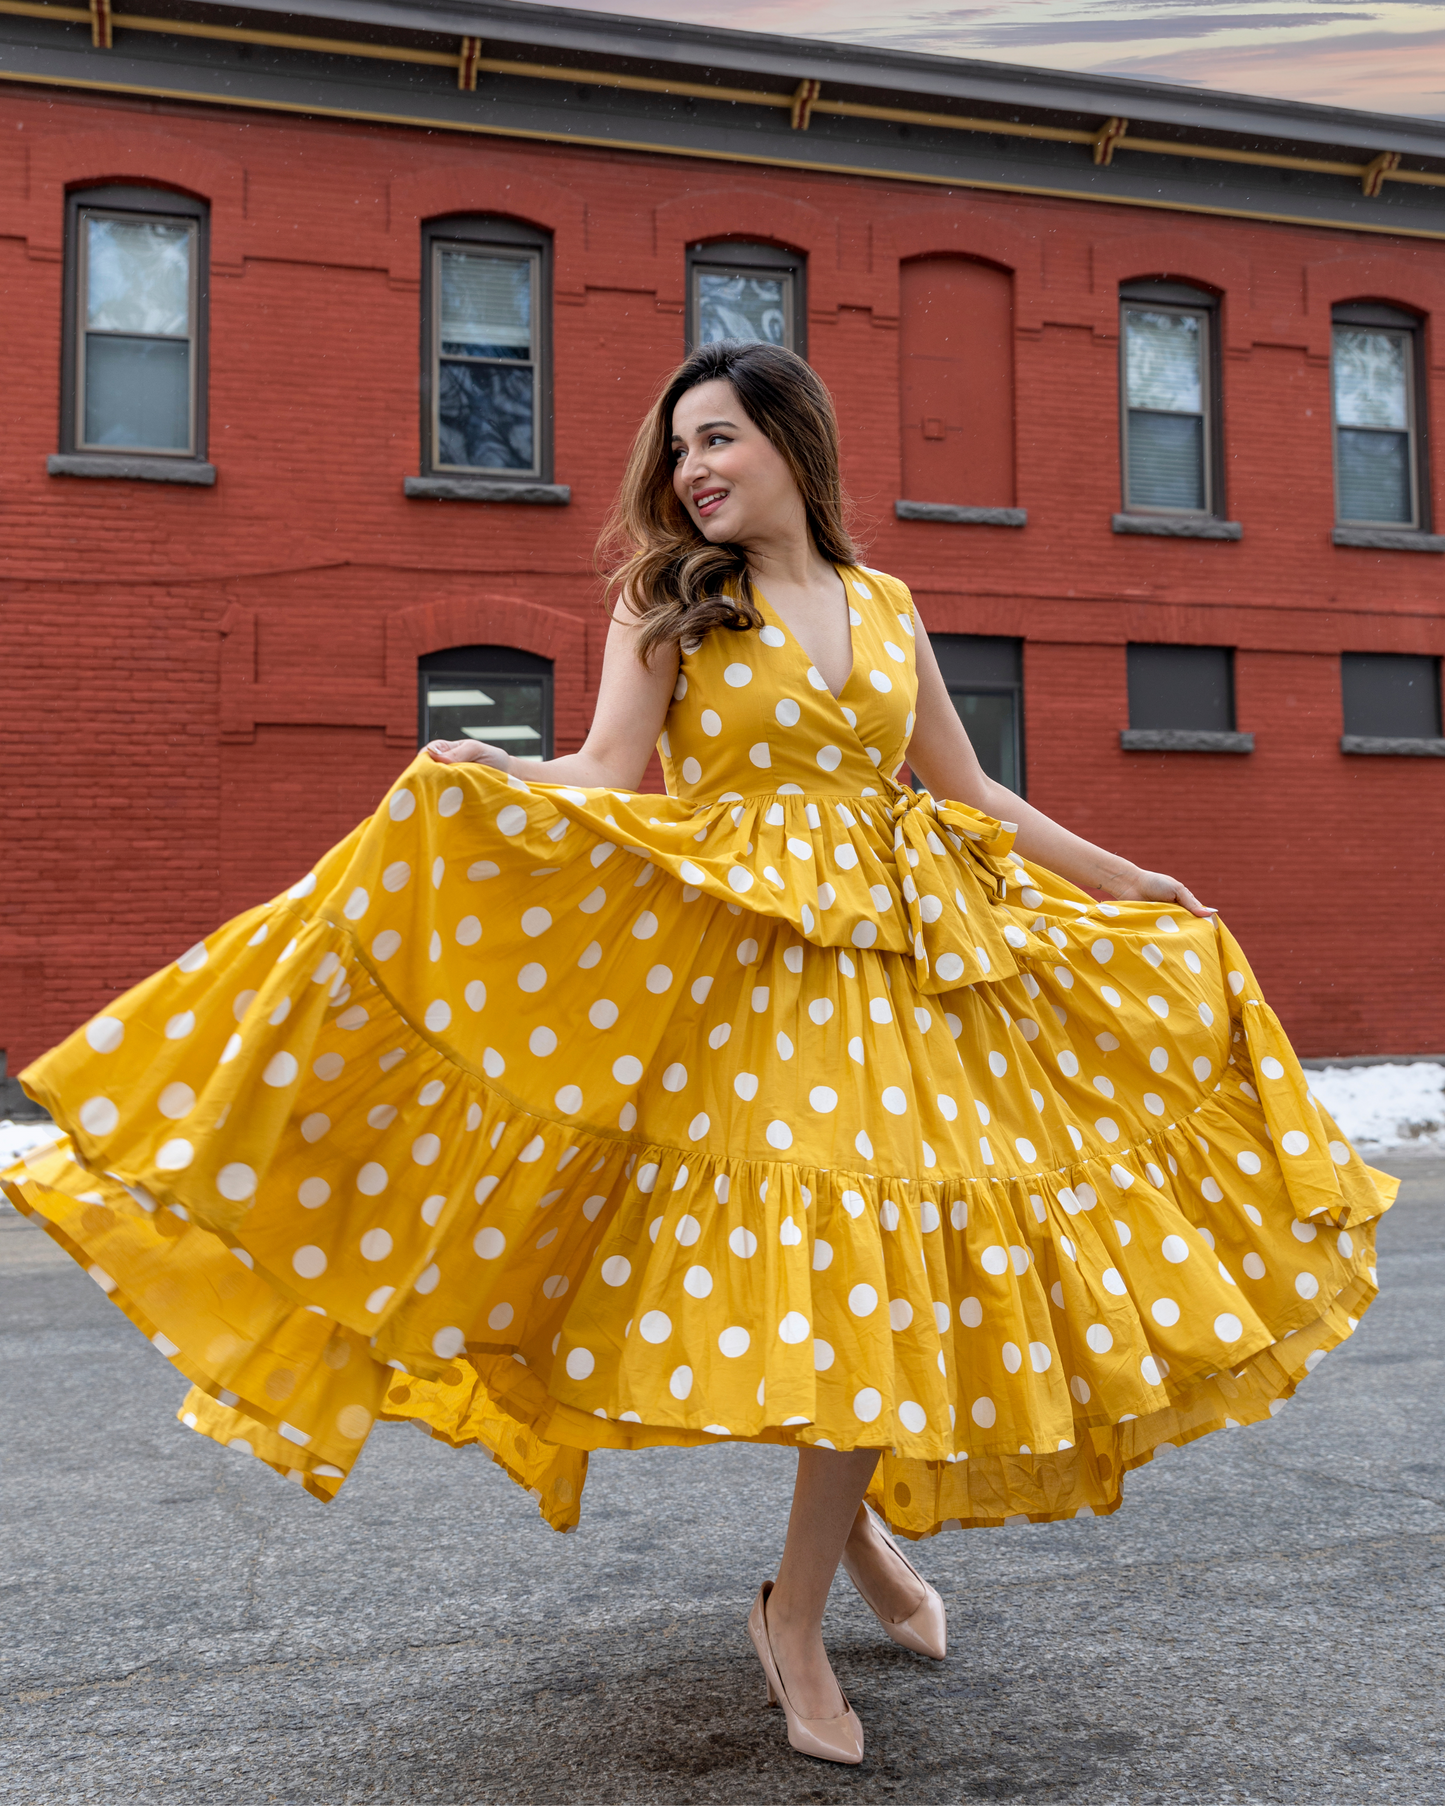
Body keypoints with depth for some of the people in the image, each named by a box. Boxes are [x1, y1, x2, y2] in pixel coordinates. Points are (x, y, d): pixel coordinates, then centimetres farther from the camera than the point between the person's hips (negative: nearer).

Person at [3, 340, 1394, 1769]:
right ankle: (848, 1516, 20)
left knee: (893, 1275, 0)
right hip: (739, 963, -3)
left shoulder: (884, 607, 15)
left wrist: (1125, 881, 23)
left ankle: (796, 1610, 18)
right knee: (833, 1274, -8)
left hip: (903, 959, 4)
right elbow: (608, 776, -6)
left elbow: (971, 794, 20)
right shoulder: (666, 601, 6)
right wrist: (494, 773, -26)